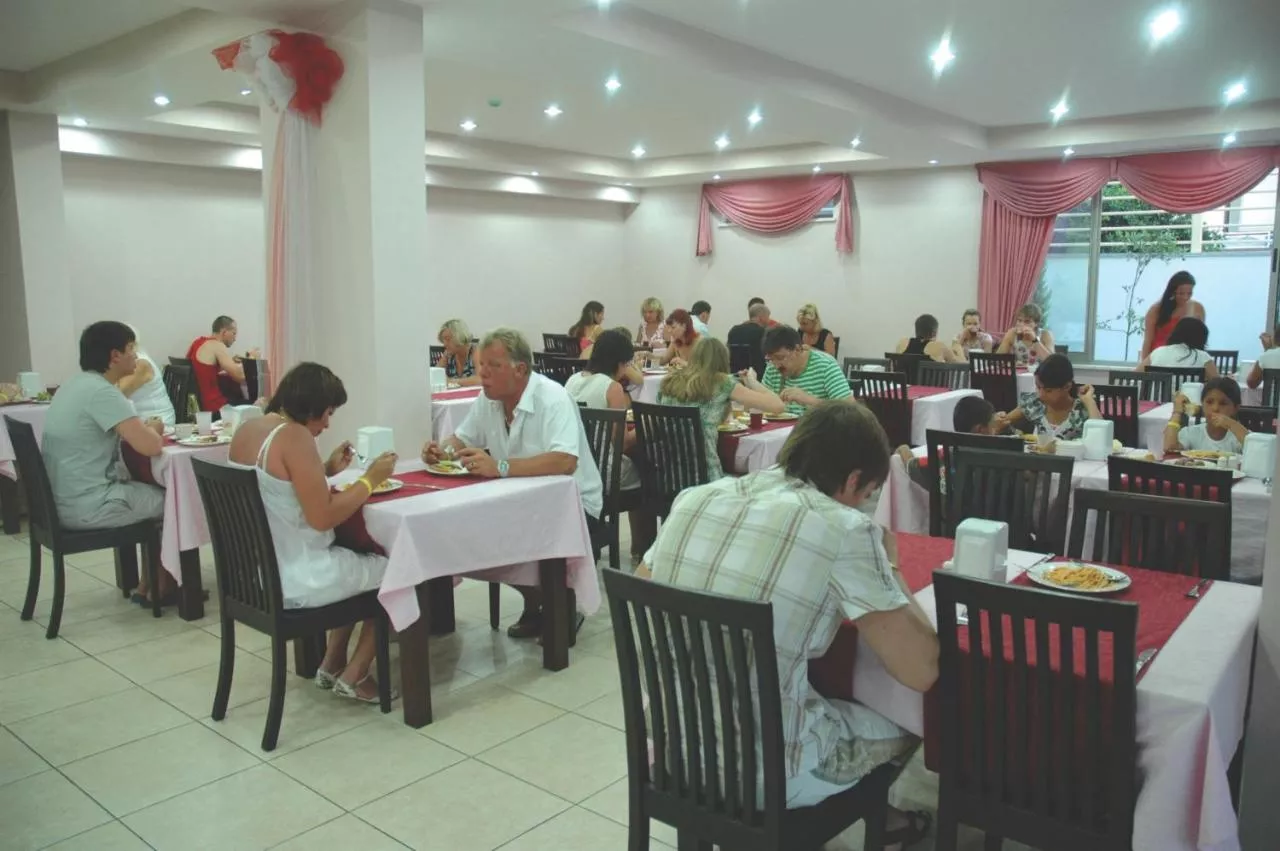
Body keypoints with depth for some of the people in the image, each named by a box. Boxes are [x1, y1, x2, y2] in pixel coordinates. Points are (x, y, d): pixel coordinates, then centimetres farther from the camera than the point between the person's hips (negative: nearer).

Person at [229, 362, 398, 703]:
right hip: (293, 581, -9)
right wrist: (370, 479, -13)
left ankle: (332, 664, 29)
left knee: (360, 559, 29)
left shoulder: (247, 430, 6)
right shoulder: (294, 436, -21)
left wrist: (327, 471, 11)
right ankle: (353, 676, 16)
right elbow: (322, 517, -24)